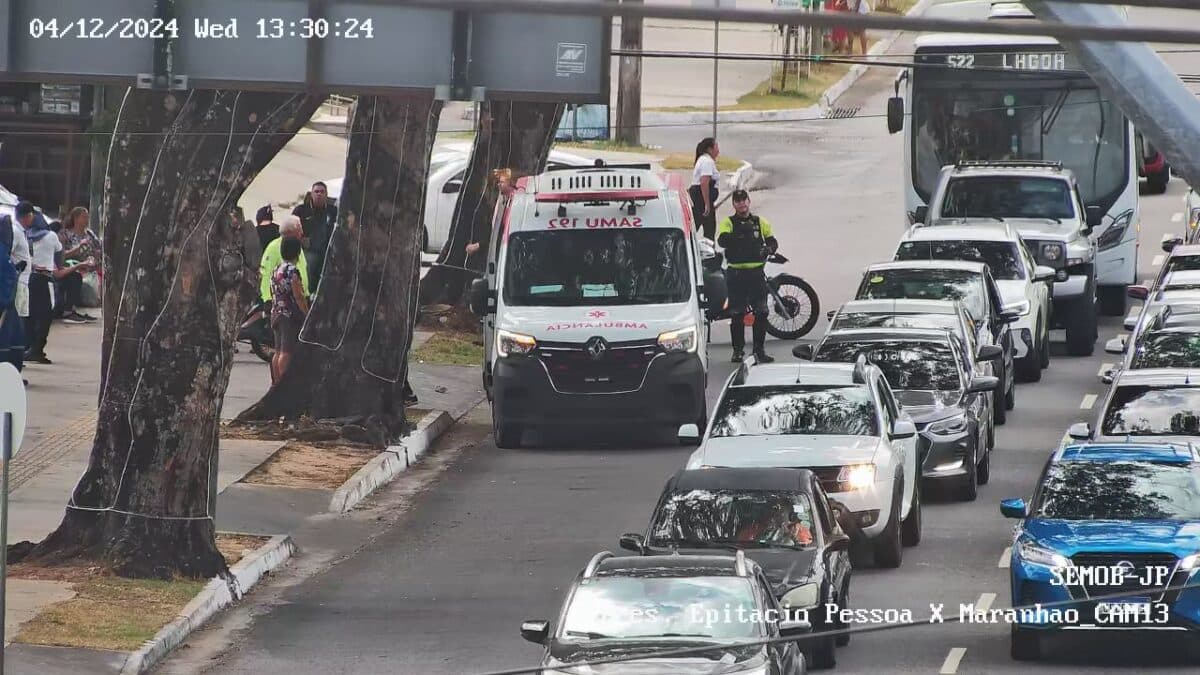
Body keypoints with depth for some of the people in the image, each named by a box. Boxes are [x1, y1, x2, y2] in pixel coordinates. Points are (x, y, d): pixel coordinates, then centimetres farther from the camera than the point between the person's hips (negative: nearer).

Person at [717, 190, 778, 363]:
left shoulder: (760, 222, 11)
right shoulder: (728, 223, 3)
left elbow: (772, 242, 12)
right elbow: (722, 240, -15)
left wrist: (768, 249, -11)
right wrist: (738, 233, -30)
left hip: (756, 272, 2)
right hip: (736, 274, -2)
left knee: (761, 313, -2)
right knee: (737, 314, 0)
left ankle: (760, 349, 7)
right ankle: (738, 350, 10)